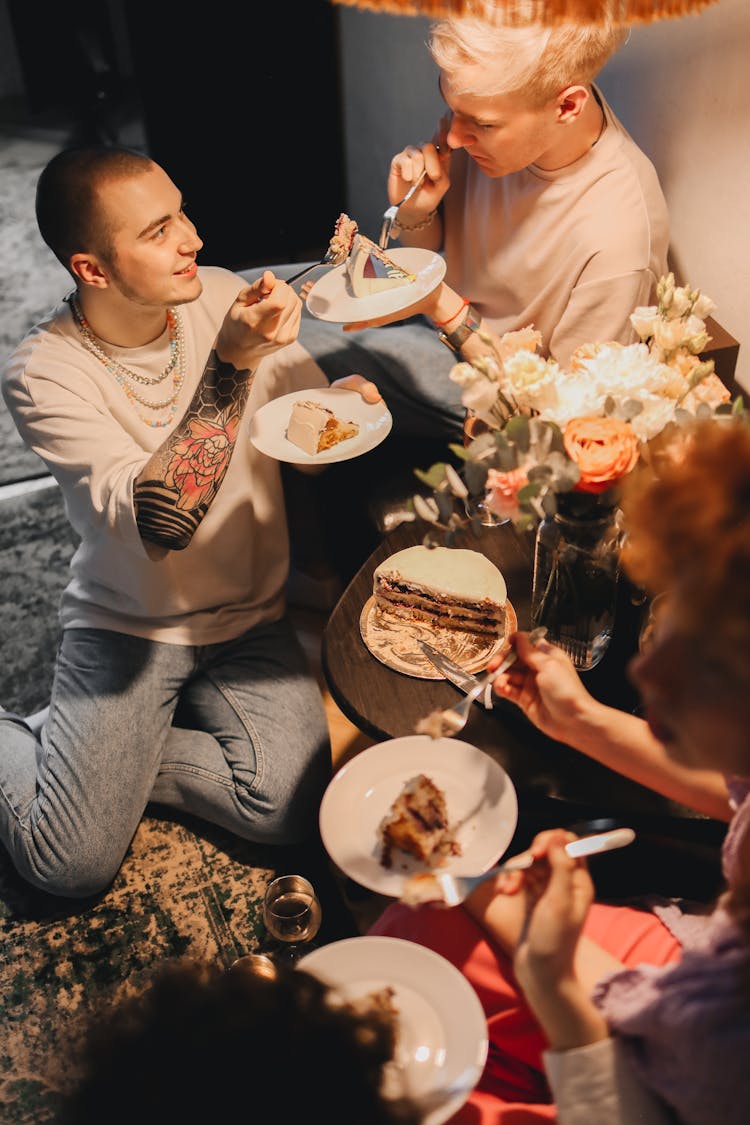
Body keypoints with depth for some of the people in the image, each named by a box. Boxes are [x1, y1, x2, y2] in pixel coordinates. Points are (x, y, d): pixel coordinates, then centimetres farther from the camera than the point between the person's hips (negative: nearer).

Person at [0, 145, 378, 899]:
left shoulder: (227, 297, -6)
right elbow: (159, 520, -29)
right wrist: (230, 363, -32)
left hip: (250, 620, 4)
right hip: (125, 625, -3)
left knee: (291, 811, -16)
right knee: (71, 866, -9)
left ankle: (100, 754, 9)